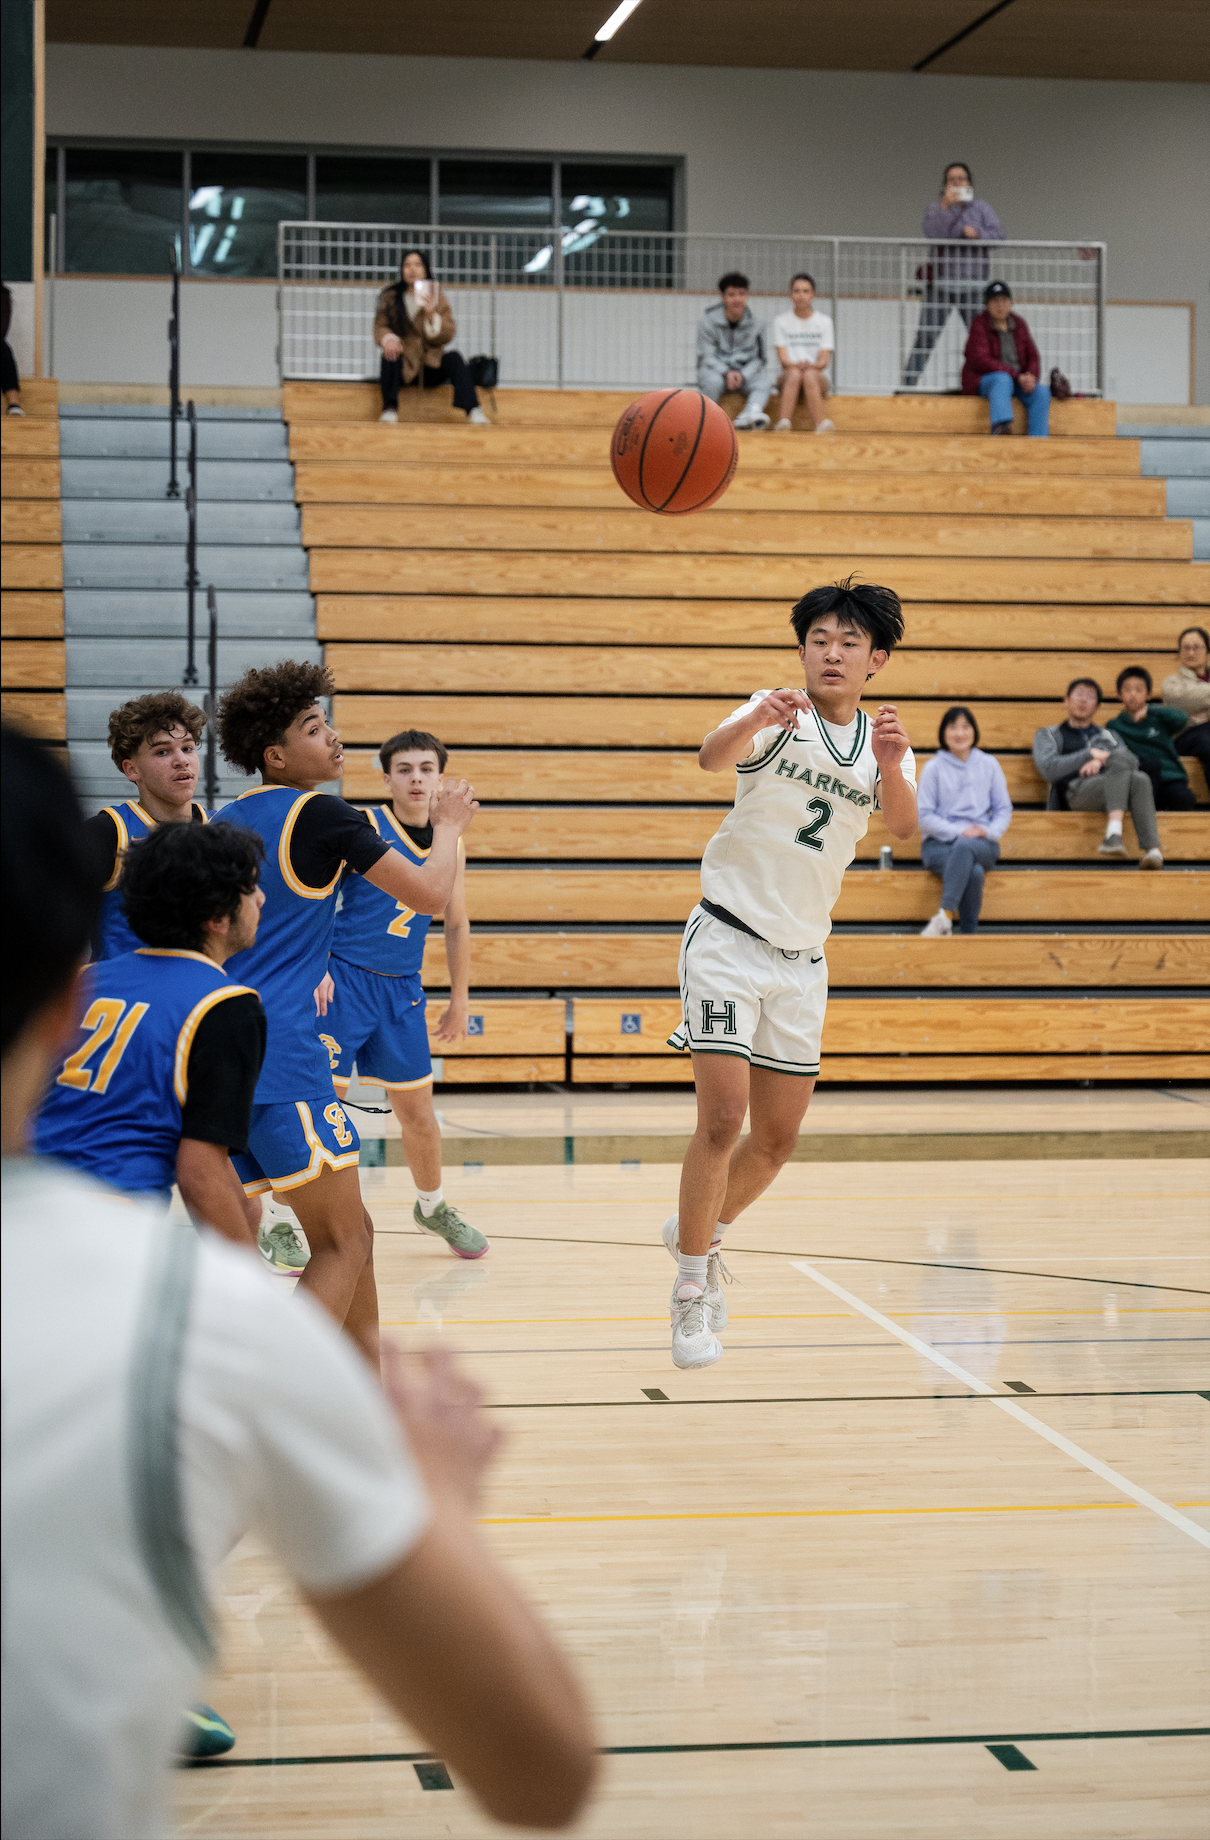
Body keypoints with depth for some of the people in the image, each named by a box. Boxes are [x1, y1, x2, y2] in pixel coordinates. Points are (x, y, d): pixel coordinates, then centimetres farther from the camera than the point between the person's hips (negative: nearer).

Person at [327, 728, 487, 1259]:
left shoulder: (450, 843, 6)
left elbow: (456, 924, 16)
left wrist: (460, 997, 17)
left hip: (403, 990, 5)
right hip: (343, 979, -5)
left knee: (417, 1108, 13)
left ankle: (432, 1207, 36)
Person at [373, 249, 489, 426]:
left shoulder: (436, 295, 5)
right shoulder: (390, 297, 6)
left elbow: (447, 336, -1)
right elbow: (380, 326, 1)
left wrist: (431, 315, -20)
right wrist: (388, 338, -23)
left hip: (432, 365, 0)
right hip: (403, 365, 0)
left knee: (455, 358, -28)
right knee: (390, 354, -32)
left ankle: (473, 411, -41)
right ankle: (390, 409, -37)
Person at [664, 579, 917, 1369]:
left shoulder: (884, 743, 5)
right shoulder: (776, 718, -8)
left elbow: (904, 827, -16)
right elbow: (713, 757, -31)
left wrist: (891, 768, -38)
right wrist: (755, 718, -54)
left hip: (802, 959, 5)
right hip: (728, 939, -5)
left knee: (778, 1139, 10)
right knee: (723, 1120, -15)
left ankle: (700, 1231, 37)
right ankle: (692, 1288, -2)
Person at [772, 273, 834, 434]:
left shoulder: (824, 322, 9)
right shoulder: (781, 322, 9)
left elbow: (824, 361, 0)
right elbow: (783, 358, -1)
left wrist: (812, 366, -24)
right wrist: (796, 365, -25)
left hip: (818, 376, 0)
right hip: (788, 377, 0)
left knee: (810, 375, -36)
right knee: (794, 373, -36)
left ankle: (819, 425, -51)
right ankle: (784, 422, -54)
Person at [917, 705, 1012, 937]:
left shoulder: (989, 765, 11)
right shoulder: (934, 768, 5)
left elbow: (1004, 809, 11)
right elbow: (925, 815, 0)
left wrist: (989, 832, -11)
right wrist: (958, 831, -14)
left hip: (981, 844, 1)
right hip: (939, 843, -1)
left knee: (964, 847, -38)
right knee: (973, 872, -36)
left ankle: (944, 917, -47)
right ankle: (968, 932, -35)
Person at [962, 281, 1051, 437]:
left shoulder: (1018, 324, 11)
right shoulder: (979, 327, -7)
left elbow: (1032, 356, 10)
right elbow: (981, 361, -20)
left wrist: (1031, 377, -15)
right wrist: (1017, 377, -26)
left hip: (1019, 381, 5)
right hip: (982, 381, -5)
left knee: (1041, 391, -22)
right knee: (1002, 379, -38)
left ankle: (1039, 439, -35)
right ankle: (1000, 425, -63)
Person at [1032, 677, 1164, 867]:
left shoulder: (1109, 736, 35)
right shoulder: (1048, 735, 27)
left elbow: (1133, 762, 13)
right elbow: (1049, 770, 5)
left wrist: (1101, 760, -6)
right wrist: (1090, 754, 3)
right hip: (1076, 791, -3)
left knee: (1140, 779, -34)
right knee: (1120, 765, -33)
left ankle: (1152, 850, -51)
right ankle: (1114, 833, -54)